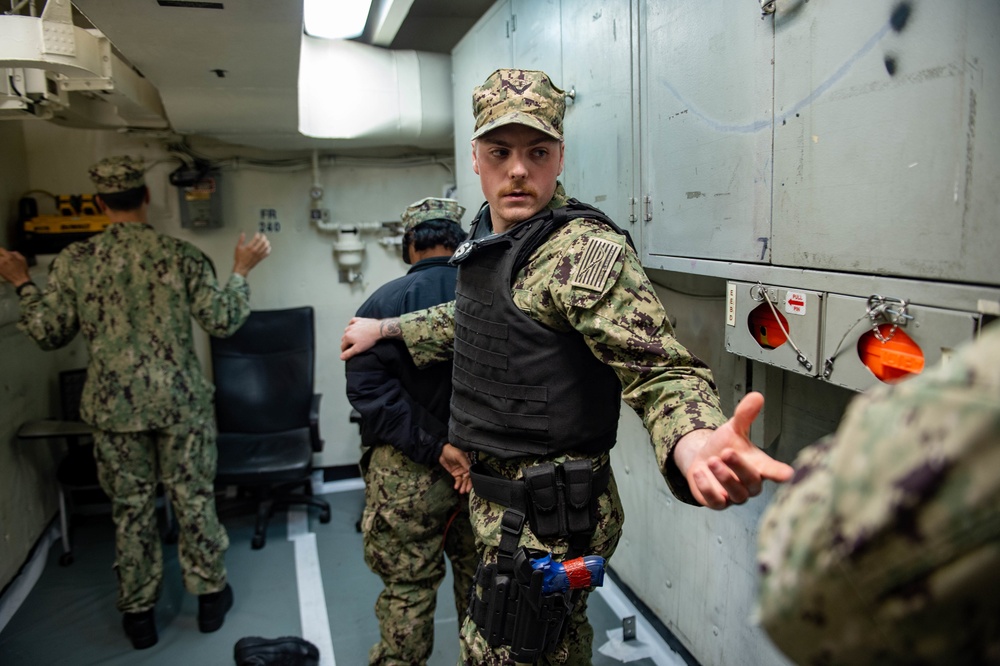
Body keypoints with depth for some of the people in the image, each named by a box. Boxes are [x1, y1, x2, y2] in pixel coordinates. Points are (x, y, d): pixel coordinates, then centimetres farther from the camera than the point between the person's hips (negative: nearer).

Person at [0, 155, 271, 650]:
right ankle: (210, 595, 27)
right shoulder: (180, 255, -8)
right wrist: (241, 271, 6)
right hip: (181, 403, -1)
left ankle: (138, 614, 27)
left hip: (114, 407, 1)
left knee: (131, 509, 14)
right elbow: (222, 321, -6)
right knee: (194, 500, 13)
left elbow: (48, 334, 1)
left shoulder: (73, 261, -5)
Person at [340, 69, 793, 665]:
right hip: (497, 499, 8)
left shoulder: (586, 251, -22)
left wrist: (695, 444, -52)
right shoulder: (490, 241, 6)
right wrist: (385, 329, 31)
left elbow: (661, 367, -31)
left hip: (547, 517, -8)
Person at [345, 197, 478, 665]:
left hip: (407, 471, -2)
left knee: (408, 587, 13)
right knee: (480, 579, 20)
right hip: (486, 466, 2)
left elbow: (369, 388, -17)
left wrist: (436, 447, -18)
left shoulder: (384, 302, -9)